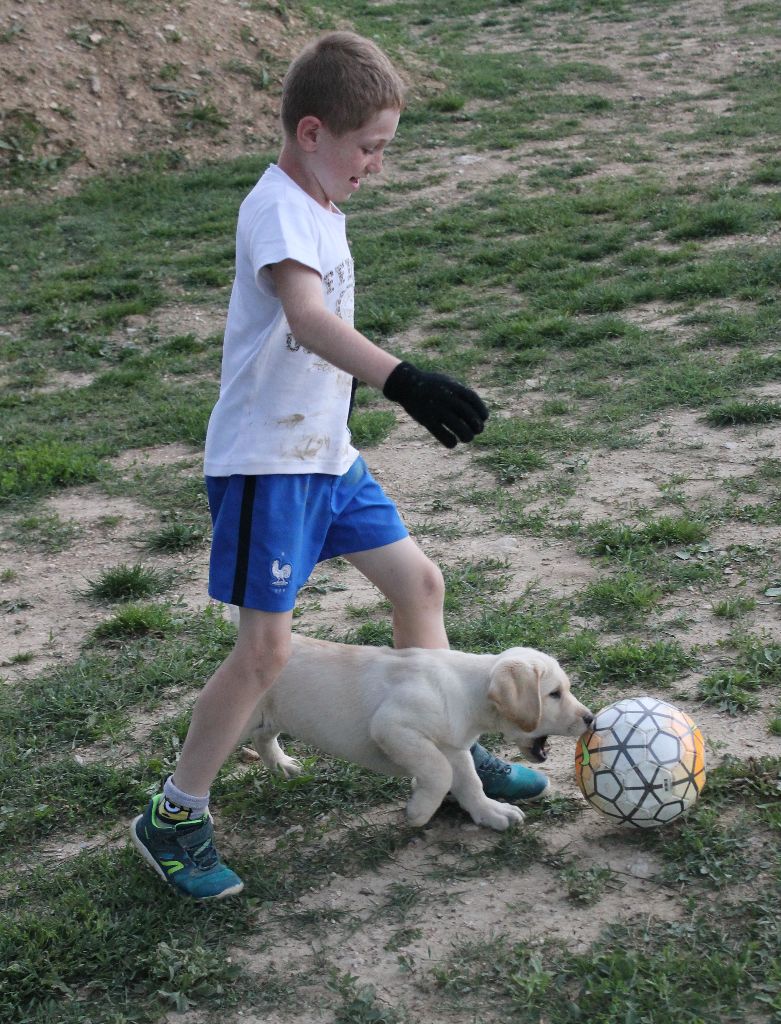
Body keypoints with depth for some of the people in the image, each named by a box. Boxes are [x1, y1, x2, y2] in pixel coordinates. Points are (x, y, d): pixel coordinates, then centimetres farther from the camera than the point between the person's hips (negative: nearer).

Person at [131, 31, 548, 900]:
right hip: (264, 465, -10)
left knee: (418, 581, 14)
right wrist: (403, 381, -54)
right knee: (266, 646, -8)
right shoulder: (277, 210, -21)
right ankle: (173, 818, 7)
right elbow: (308, 317, -40)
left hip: (327, 455, 10)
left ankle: (452, 751, 31)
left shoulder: (318, 204, 10)